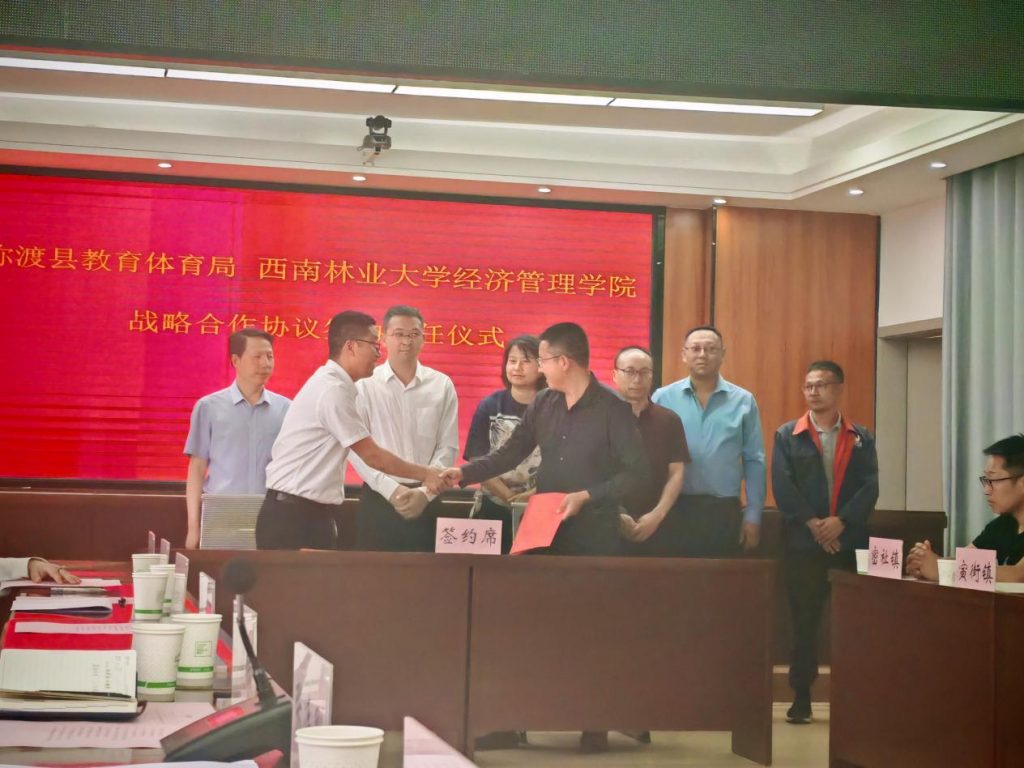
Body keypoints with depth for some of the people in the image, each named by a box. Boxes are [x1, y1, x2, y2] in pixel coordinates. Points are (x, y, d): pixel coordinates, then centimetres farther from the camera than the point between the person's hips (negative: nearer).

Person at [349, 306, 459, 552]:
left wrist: (425, 492, -9)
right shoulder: (365, 384, 0)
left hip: (426, 501, 1)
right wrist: (391, 489, -13)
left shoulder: (442, 385, 5)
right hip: (378, 498, -1)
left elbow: (448, 447, 2)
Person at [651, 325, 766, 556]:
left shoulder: (743, 401, 4)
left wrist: (753, 516, 2)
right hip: (674, 509, -1)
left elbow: (754, 462, 5)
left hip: (725, 512, 1)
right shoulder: (663, 398, 2)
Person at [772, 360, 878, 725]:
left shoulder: (861, 437, 10)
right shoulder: (787, 435, 6)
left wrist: (840, 521, -14)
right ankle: (801, 697, 9)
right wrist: (812, 524, -14)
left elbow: (870, 487, 0)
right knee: (803, 622, 2)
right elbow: (782, 486, -3)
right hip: (802, 543, -1)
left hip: (850, 543, 1)